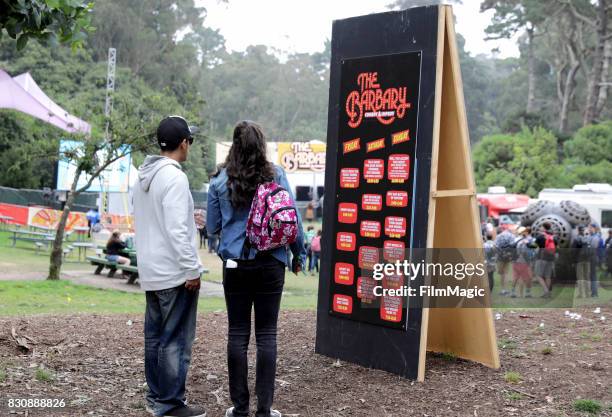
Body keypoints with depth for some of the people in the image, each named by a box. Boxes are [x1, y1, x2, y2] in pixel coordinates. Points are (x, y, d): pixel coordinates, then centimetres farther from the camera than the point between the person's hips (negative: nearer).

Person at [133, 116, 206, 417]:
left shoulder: (144, 175, 13)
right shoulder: (174, 177, -17)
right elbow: (176, 231, -21)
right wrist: (192, 270, -17)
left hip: (151, 271, 10)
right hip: (174, 272, -9)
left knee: (155, 335, 14)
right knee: (176, 339, -3)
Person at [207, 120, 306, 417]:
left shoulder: (220, 181, 0)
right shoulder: (276, 175, -3)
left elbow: (212, 227, 6)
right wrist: (298, 254, 11)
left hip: (235, 264, 1)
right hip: (270, 263, 0)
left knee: (238, 333, 7)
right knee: (266, 334, 4)